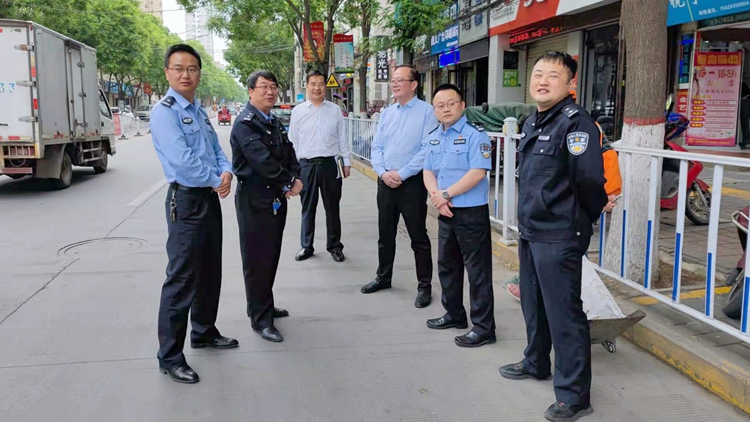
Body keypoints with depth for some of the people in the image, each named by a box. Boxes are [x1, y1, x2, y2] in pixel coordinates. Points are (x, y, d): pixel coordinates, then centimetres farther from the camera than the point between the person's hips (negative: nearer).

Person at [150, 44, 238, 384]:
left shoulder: (199, 110, 13)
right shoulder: (164, 112, -14)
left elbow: (216, 149, 15)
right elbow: (182, 160, -23)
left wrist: (226, 171, -7)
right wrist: (216, 180, -11)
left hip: (210, 198, 9)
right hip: (186, 201, -9)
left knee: (211, 271, 19)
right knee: (182, 279, -5)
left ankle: (204, 332, 37)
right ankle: (169, 356, 6)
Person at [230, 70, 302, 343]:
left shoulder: (275, 123, 13)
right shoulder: (245, 122, -14)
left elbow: (289, 153, 12)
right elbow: (262, 160, -23)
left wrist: (293, 180, -7)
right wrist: (290, 182, -14)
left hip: (276, 199, 8)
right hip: (255, 201, -8)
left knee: (271, 257, 16)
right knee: (257, 261, 0)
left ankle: (264, 307, 31)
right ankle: (260, 318, 10)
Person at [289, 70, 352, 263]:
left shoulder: (335, 110, 5)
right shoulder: (298, 111, 4)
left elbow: (342, 138, 8)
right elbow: (293, 140, 7)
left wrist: (346, 162, 7)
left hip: (329, 163, 0)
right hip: (306, 165, 0)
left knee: (332, 207, 7)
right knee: (307, 208, 9)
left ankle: (334, 246, 19)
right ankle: (306, 246, 20)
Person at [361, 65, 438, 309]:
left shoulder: (426, 112, -9)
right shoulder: (386, 113, 11)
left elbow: (427, 150, -16)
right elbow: (376, 147, 9)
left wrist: (401, 174, -17)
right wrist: (383, 173, -9)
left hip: (412, 183, -6)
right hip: (386, 182, 6)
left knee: (418, 237, 2)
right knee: (385, 234, 17)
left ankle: (424, 286, 13)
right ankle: (383, 277, 33)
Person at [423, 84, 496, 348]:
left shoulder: (475, 136, -12)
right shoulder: (433, 138, 11)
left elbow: (477, 173, -21)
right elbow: (428, 173, 10)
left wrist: (446, 194, -17)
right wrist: (436, 197, -10)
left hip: (472, 212, -8)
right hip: (446, 213, 8)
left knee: (478, 271, -2)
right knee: (447, 266, 19)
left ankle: (483, 328, 6)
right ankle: (454, 314, 35)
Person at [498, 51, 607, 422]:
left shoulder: (575, 122, -17)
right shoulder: (531, 123, 13)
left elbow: (590, 179, -22)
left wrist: (582, 221, -7)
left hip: (558, 238, -9)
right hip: (530, 231, 9)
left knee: (564, 315, -2)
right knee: (533, 304, 22)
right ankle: (536, 363, 42)